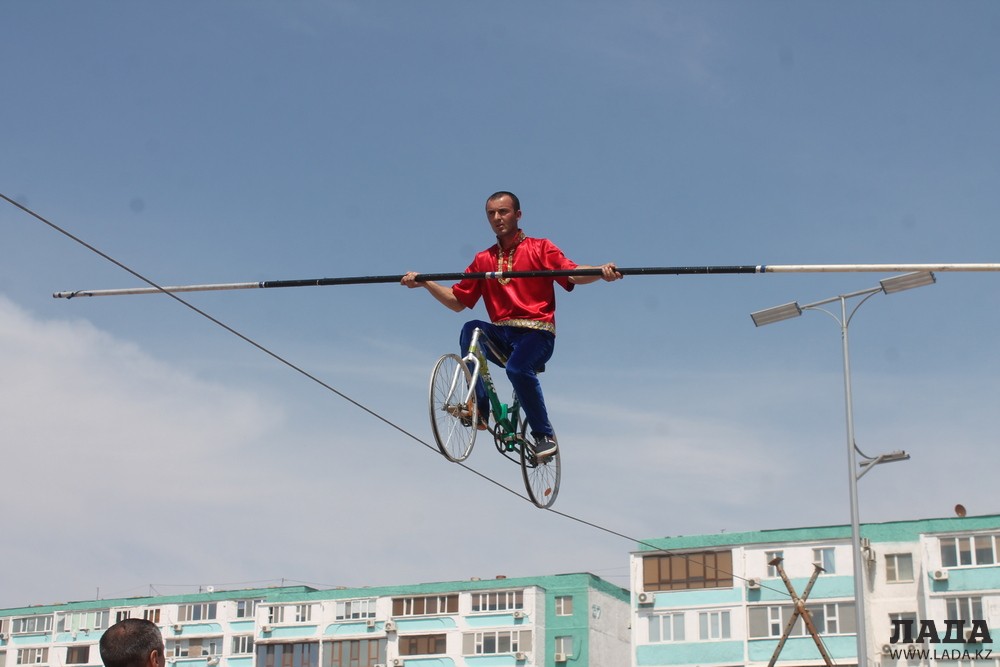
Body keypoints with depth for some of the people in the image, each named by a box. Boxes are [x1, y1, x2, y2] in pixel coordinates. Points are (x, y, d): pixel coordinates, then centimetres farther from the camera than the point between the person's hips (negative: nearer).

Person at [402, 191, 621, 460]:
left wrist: (601, 271, -30)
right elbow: (457, 301, 17)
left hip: (536, 333, -3)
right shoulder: (483, 260, 18)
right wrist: (425, 283, 5)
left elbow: (573, 274, -9)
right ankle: (479, 409, -26)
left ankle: (545, 435, -15)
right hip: (500, 335, 4)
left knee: (517, 368, -34)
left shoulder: (540, 248, 8)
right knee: (471, 329, -29)